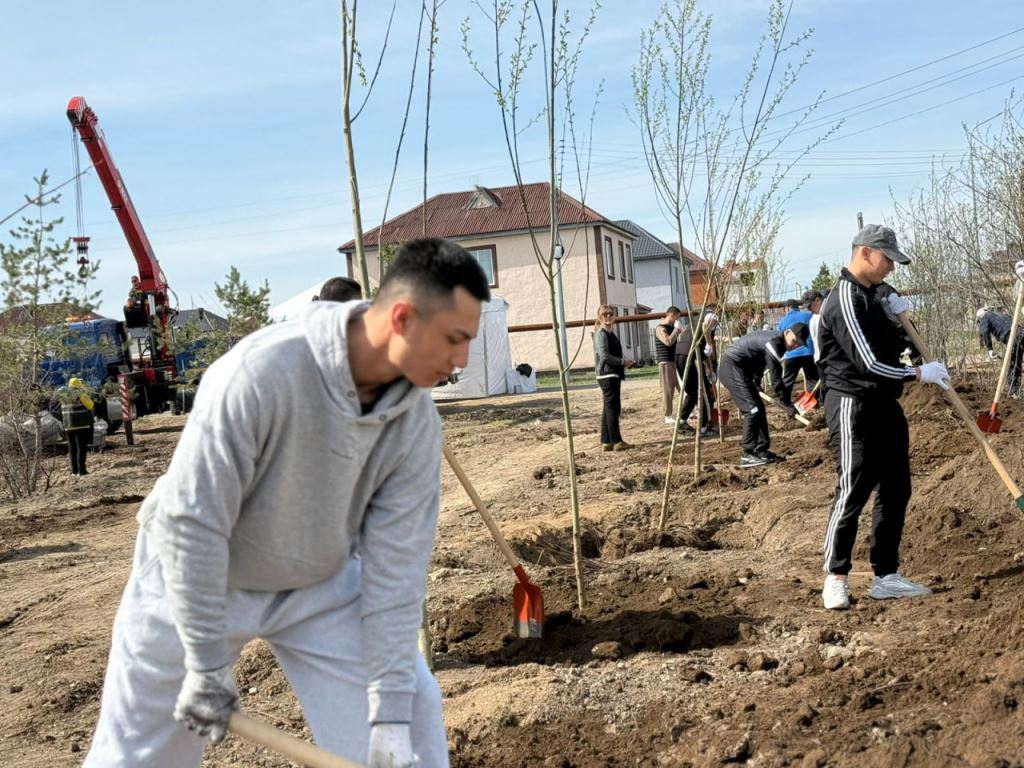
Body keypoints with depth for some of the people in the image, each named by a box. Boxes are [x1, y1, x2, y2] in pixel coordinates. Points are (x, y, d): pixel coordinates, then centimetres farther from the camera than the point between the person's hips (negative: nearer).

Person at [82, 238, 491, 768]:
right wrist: (207, 664, -21)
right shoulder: (260, 372, -34)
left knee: (410, 709, -5)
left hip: (320, 585, 4)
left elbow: (396, 565, -16)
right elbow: (192, 523, -28)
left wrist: (391, 713, -18)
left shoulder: (417, 421, -18)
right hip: (194, 581, -3)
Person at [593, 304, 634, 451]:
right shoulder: (601, 334, -11)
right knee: (613, 408, -9)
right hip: (607, 375, -10)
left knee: (608, 408, 11)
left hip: (613, 375, 10)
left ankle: (607, 441, 14)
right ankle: (617, 441, -7)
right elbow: (605, 356, -20)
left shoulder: (610, 333, 19)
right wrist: (623, 362, -15)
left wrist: (624, 362, 8)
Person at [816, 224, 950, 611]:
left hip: (885, 403, 10)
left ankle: (886, 576, 18)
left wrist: (897, 318, -1)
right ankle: (835, 577, 7)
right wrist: (920, 373, -12)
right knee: (853, 492, -5)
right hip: (854, 406, -9)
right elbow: (869, 364, -23)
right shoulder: (844, 300, -19)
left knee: (896, 490, 10)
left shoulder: (878, 291, 11)